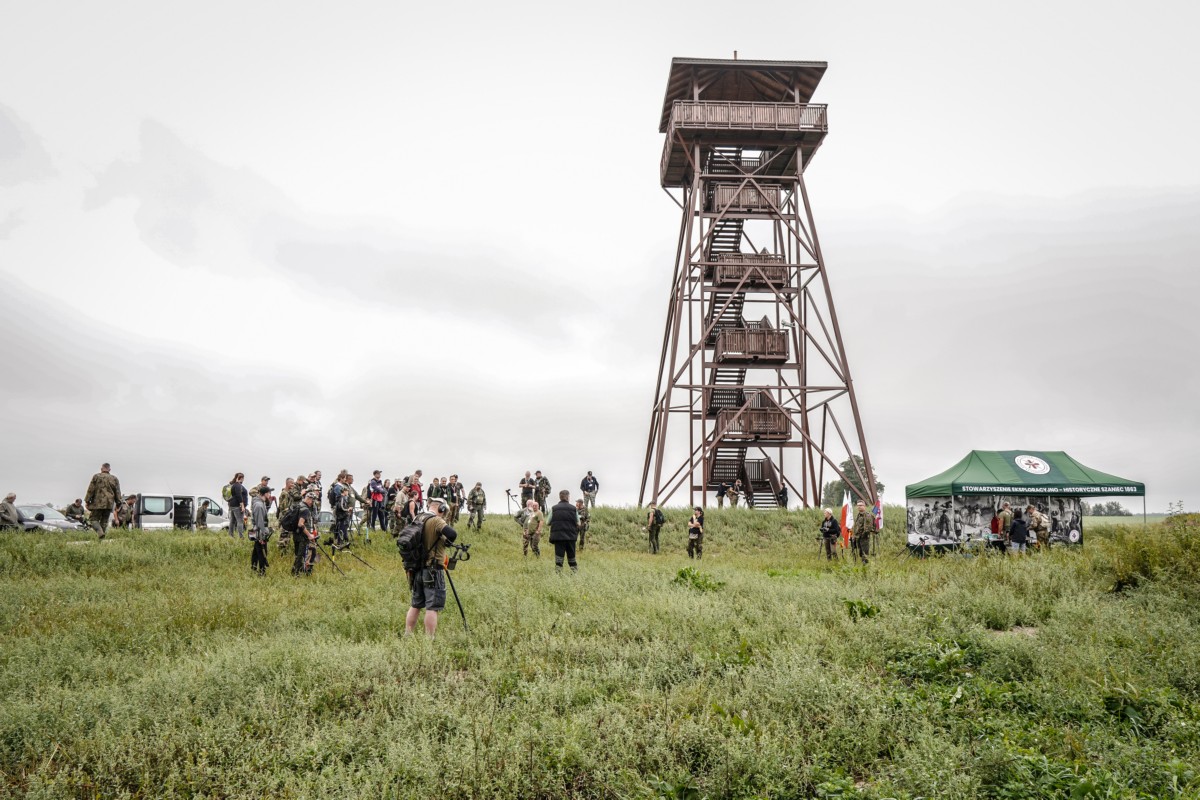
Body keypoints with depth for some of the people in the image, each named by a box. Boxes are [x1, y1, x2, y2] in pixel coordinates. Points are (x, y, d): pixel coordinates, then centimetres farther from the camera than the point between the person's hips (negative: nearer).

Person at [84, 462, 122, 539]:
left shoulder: (96, 476, 1)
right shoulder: (114, 479, 11)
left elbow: (91, 490, -3)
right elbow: (118, 493, 11)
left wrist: (87, 501, 2)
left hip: (98, 503, -3)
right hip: (109, 504, 3)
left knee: (94, 520, 1)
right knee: (104, 521, 10)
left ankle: (101, 533, -21)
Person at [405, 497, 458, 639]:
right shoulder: (436, 521, -13)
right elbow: (453, 534, -28)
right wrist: (447, 541, -5)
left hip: (417, 569, 8)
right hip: (432, 571, -8)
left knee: (415, 605, 17)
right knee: (433, 607, -5)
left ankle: (407, 636, 22)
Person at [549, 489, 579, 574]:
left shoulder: (554, 508, -1)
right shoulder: (573, 508, 0)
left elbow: (548, 522, 2)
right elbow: (578, 523, 3)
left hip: (558, 536, -1)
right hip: (571, 535, 1)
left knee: (559, 555, 2)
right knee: (571, 555, 12)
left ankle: (558, 572, -4)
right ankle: (575, 571, 14)